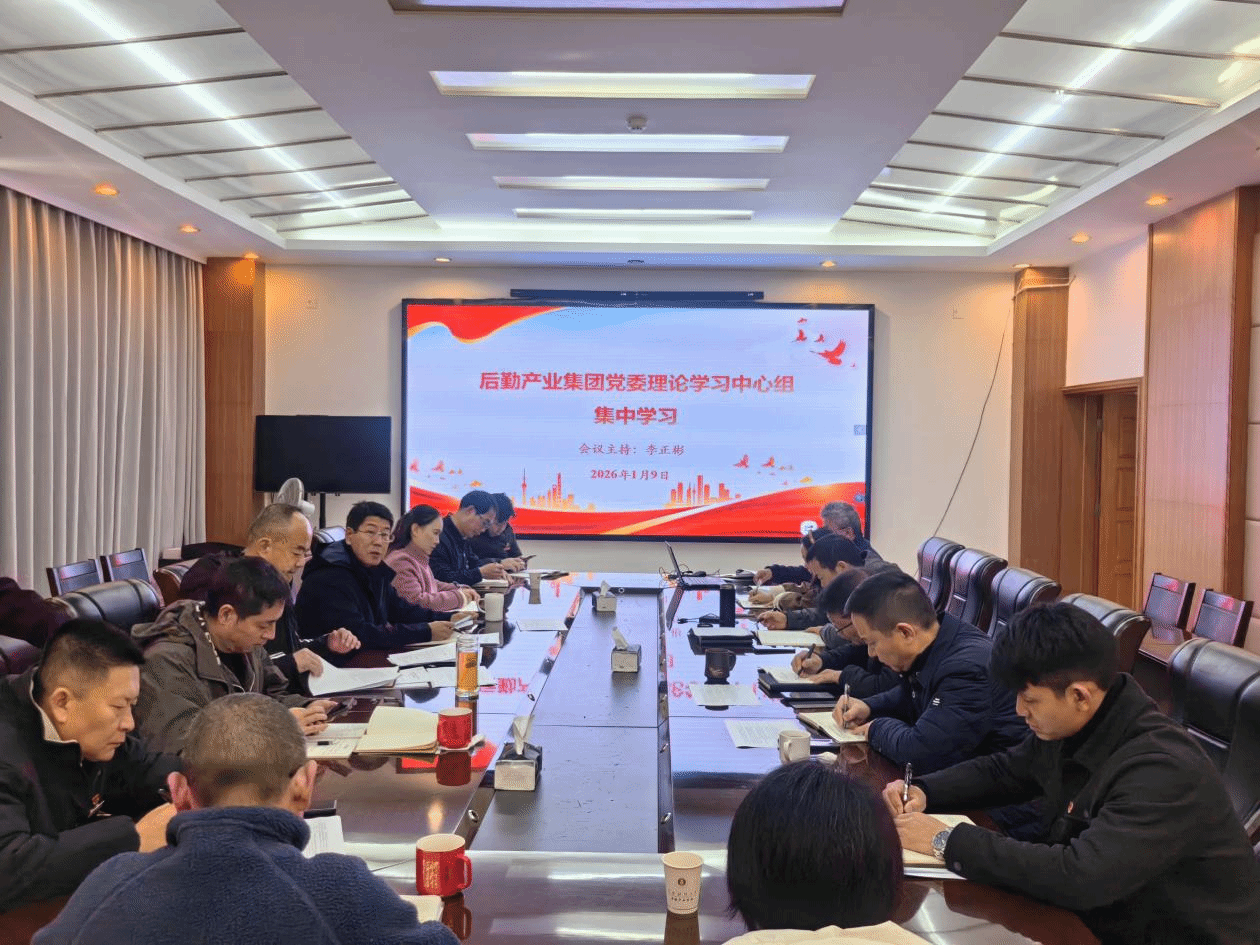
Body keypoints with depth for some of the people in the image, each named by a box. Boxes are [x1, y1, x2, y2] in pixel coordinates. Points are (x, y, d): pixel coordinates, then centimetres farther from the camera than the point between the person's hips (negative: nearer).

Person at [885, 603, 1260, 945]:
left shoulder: (1164, 770, -29)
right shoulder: (1070, 727, -5)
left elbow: (1079, 877, -35)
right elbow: (1002, 770, 12)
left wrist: (949, 842, -29)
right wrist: (923, 792, -5)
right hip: (1103, 914, 7)